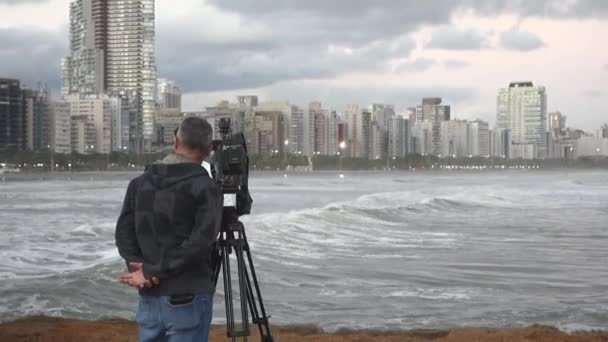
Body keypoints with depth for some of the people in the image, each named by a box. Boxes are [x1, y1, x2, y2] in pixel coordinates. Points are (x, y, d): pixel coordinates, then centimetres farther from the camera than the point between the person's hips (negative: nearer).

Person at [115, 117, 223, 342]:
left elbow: (124, 232, 3)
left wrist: (137, 266, -7)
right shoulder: (206, 188, -9)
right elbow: (198, 244, -17)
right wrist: (152, 271, -13)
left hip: (149, 297, 5)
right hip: (188, 298, -5)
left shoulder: (140, 183, 8)